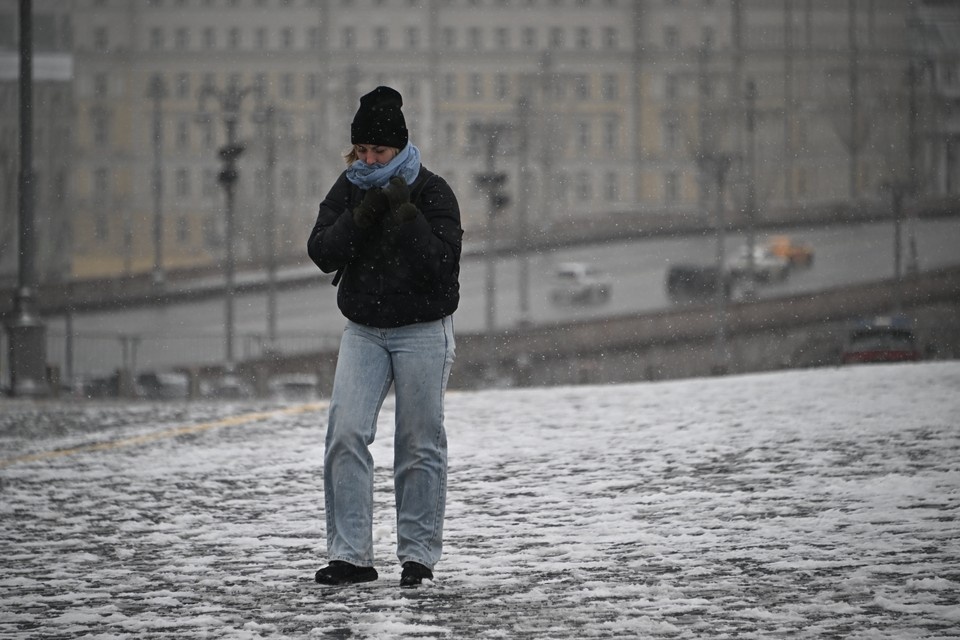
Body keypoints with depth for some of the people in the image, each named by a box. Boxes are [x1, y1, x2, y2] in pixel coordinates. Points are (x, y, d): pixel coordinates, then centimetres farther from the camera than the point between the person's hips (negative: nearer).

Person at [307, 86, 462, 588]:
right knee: (346, 433, -10)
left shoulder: (433, 192, -9)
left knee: (419, 446, 1)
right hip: (363, 330, 3)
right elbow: (321, 254, -7)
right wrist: (360, 217, -21)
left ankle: (418, 555, 11)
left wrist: (406, 215, -28)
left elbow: (440, 264, -20)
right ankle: (350, 555, -10)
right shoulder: (348, 190, 3)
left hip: (423, 330, -3)